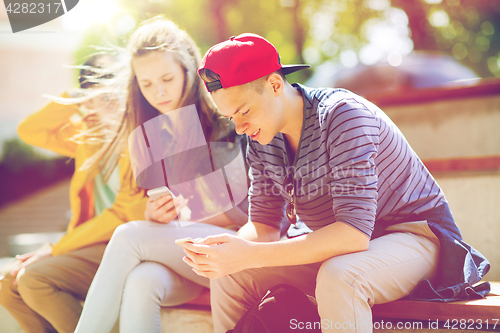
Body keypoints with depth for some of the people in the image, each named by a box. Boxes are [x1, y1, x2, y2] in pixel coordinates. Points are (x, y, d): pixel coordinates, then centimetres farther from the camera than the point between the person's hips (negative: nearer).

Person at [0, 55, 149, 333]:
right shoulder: (89, 134, 14)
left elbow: (127, 214, -17)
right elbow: (29, 131, 18)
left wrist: (55, 250, -14)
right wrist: (75, 101, 4)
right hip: (98, 241, 9)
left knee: (35, 277, -24)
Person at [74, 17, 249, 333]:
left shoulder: (226, 120, -2)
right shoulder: (147, 137, 14)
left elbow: (249, 212, -4)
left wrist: (183, 218, -12)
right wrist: (154, 214, -10)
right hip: (175, 256, 4)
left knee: (129, 236, -27)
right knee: (140, 283, -33)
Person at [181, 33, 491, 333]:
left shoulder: (342, 115, -26)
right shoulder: (262, 139, -3)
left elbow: (353, 231, -34)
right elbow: (264, 225, 1)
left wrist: (250, 255, -39)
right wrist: (231, 247, -24)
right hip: (341, 247, 7)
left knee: (337, 277, -38)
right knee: (229, 272, -7)